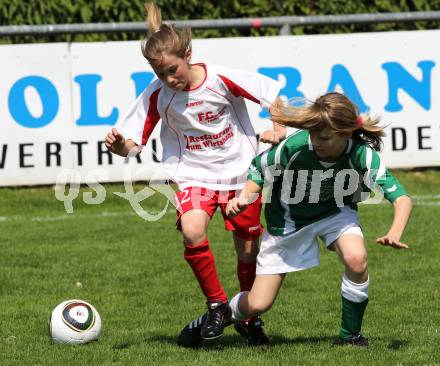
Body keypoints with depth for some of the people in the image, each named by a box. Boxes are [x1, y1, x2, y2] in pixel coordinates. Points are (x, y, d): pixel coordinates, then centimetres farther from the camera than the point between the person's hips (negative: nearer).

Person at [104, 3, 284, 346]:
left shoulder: (222, 79, -17)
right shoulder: (156, 95, -12)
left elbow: (277, 92, -8)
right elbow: (131, 143, -12)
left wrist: (278, 130, -21)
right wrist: (118, 145, -34)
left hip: (240, 172, 0)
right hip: (194, 176, 0)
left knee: (248, 251, 7)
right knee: (192, 230, -28)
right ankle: (217, 305, -9)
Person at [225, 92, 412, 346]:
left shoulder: (363, 156, -32)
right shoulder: (295, 146, -32)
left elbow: (401, 197, -36)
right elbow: (259, 168, -12)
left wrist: (395, 234, -55)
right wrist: (245, 198, -30)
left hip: (336, 212, 0)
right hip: (288, 220, 0)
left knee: (357, 259, -33)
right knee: (257, 306, -4)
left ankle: (350, 335, -10)